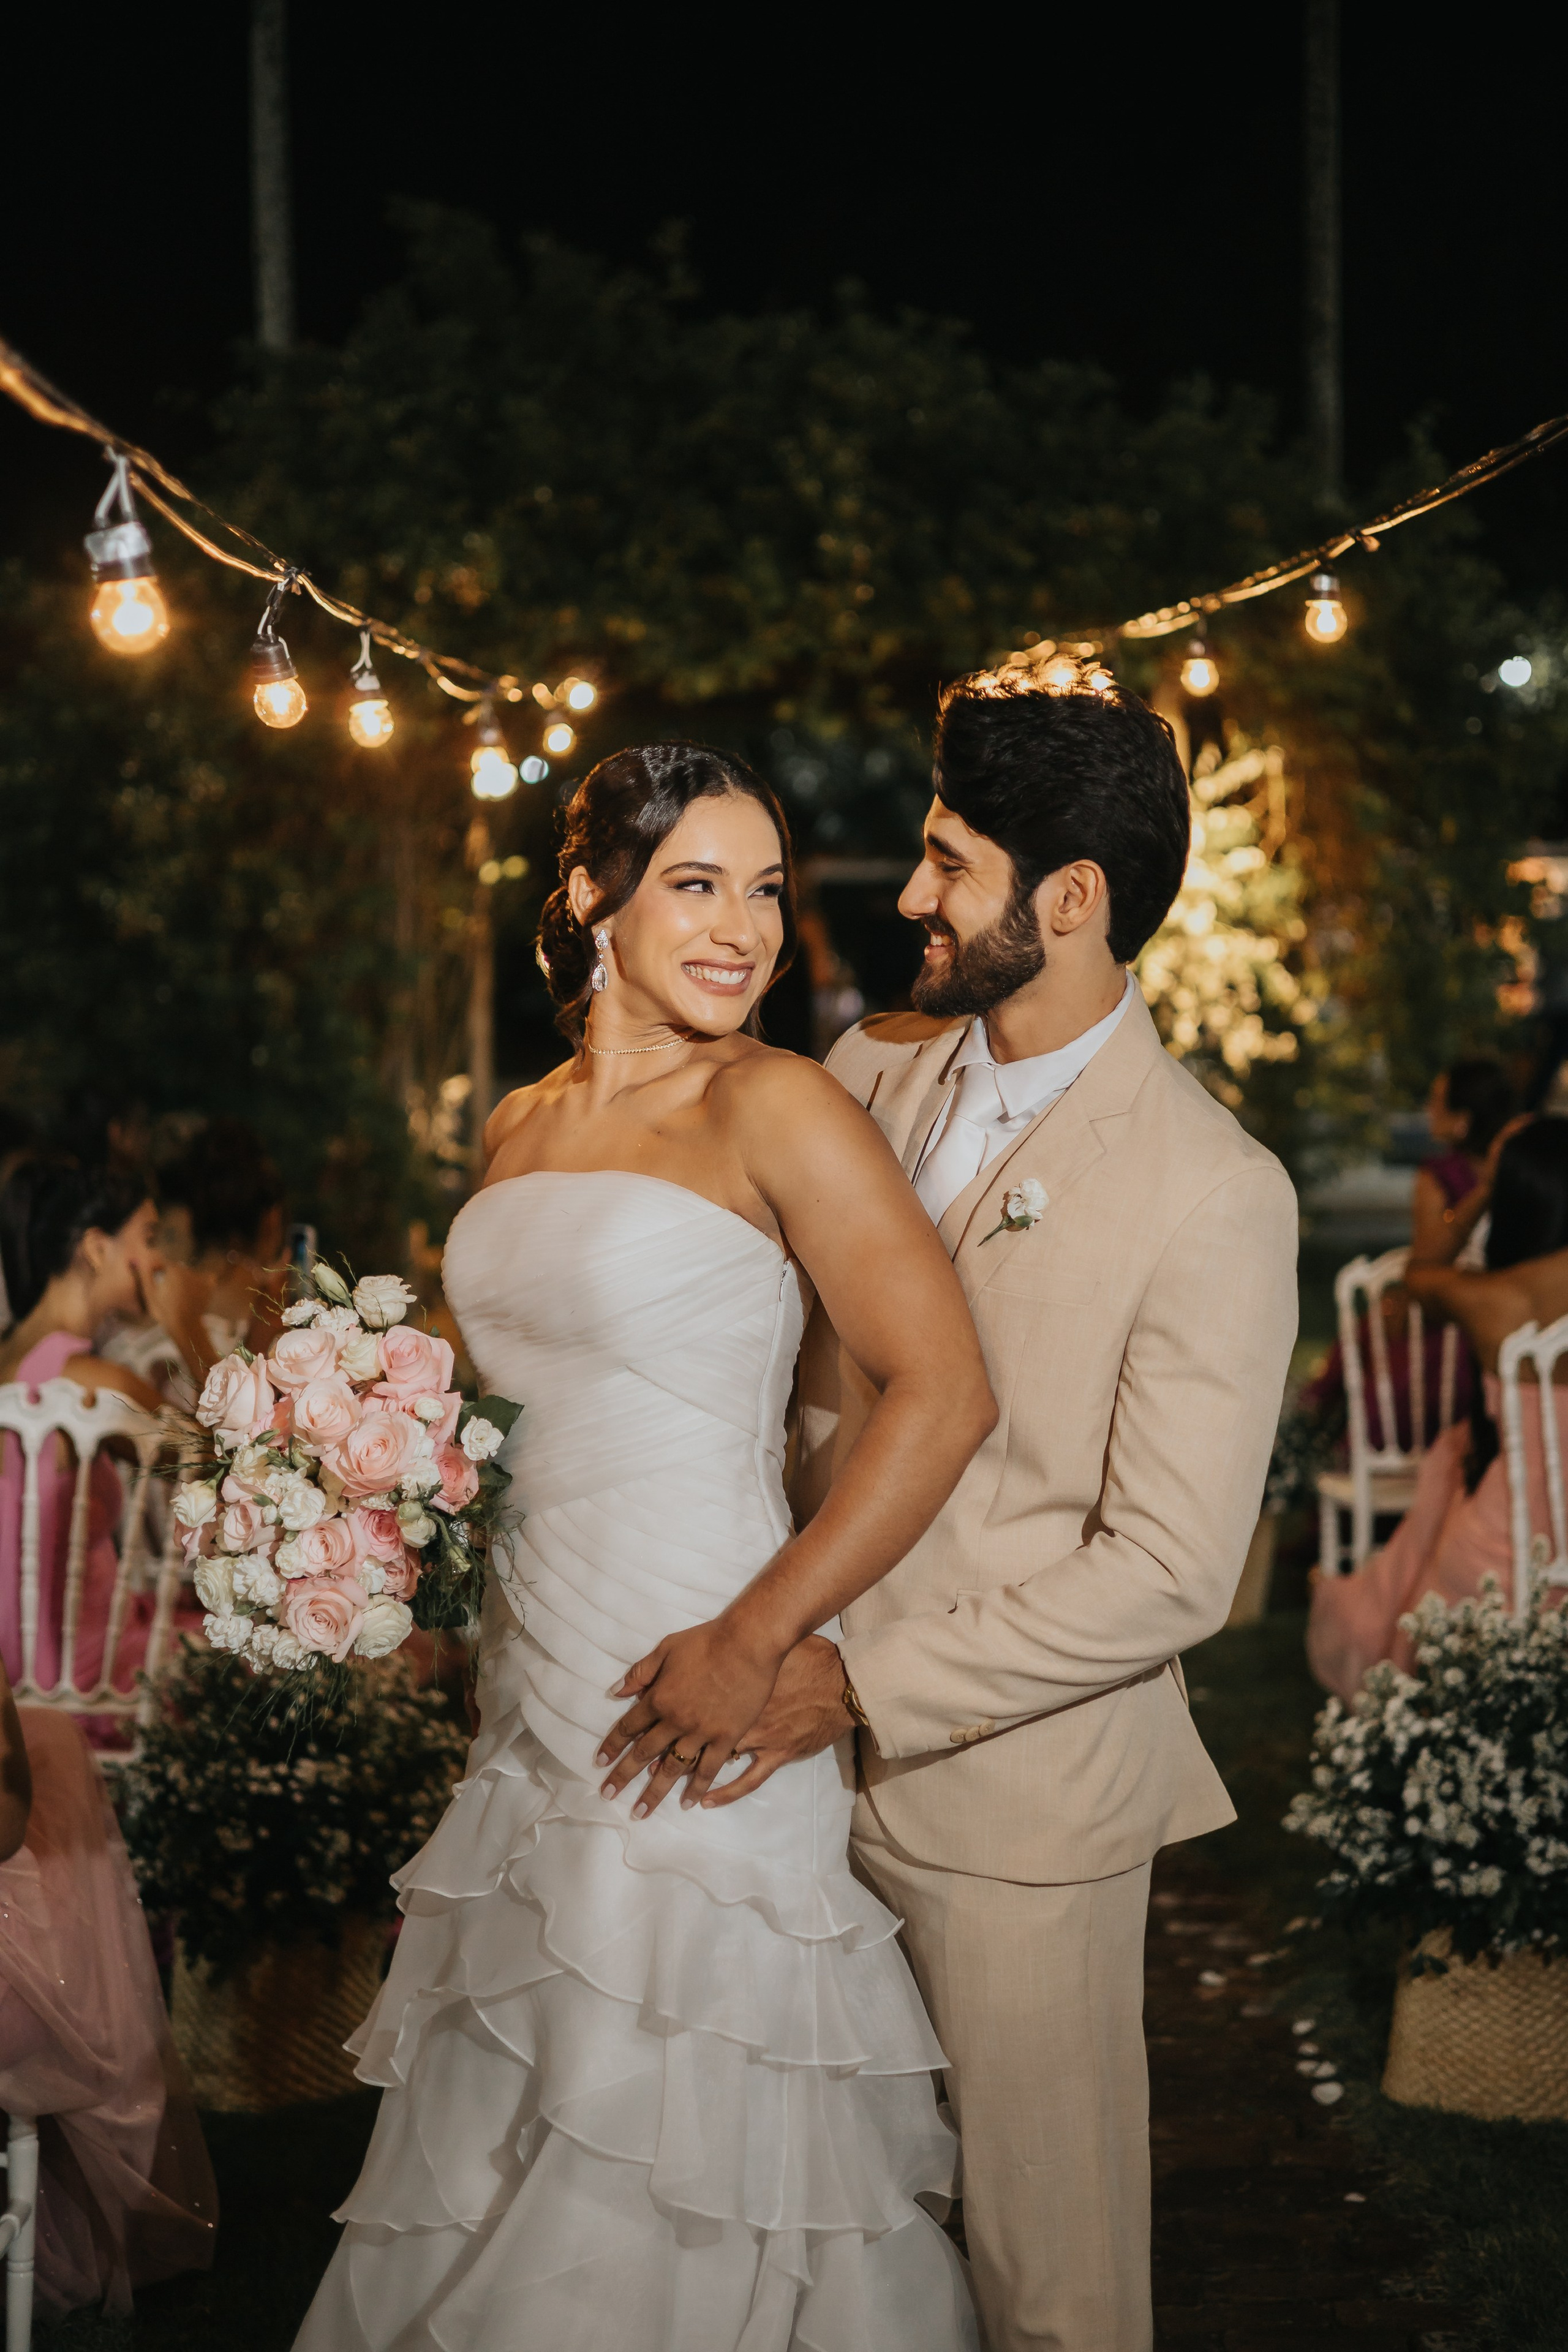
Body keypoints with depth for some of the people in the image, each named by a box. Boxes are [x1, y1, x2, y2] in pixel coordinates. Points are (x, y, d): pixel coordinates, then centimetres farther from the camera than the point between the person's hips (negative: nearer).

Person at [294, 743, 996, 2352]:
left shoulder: (776, 1110, -10)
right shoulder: (520, 1129, 11)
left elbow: (943, 1393, -18)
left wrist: (753, 1644, -20)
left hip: (693, 1690, -7)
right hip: (536, 1685, 7)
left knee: (672, 2178, 2)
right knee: (510, 2145, 15)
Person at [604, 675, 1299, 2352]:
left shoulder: (1214, 1197, -16)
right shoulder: (867, 1074, 4)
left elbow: (1169, 1574, -17)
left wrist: (860, 1686, -19)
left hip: (1018, 1804, -5)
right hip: (819, 1768, 6)